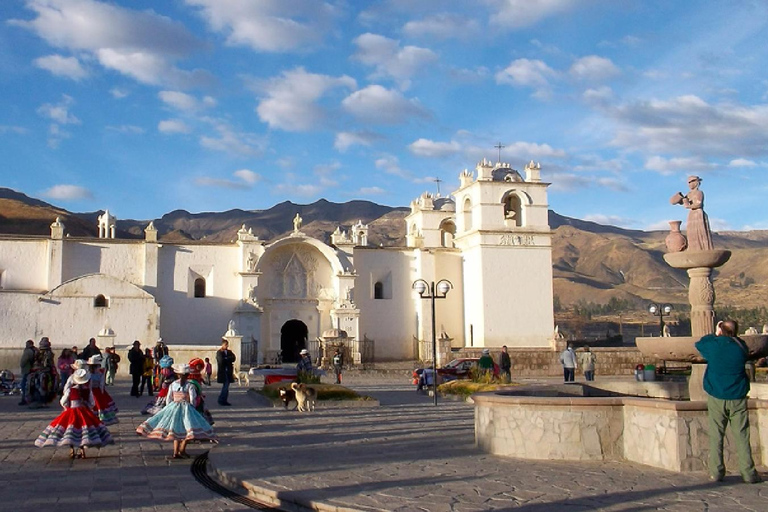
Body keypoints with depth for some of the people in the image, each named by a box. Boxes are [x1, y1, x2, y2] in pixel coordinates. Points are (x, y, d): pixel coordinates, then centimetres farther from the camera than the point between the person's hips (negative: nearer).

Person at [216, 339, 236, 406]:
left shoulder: (229, 352, 15)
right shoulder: (219, 352, -2)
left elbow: (233, 358, -1)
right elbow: (221, 360, -16)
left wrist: (226, 359, -12)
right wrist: (229, 359, -5)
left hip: (229, 371, 6)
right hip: (222, 371, -6)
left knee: (226, 386, 6)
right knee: (226, 385, -11)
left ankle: (224, 400, 10)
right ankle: (222, 400, -3)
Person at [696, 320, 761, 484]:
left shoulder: (713, 345, -7)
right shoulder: (740, 346, -6)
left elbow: (699, 343, 13)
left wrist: (715, 335, 19)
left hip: (716, 398, 0)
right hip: (737, 398, 0)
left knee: (716, 436, 5)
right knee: (742, 436, 5)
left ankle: (716, 472, 5)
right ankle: (748, 473, 6)